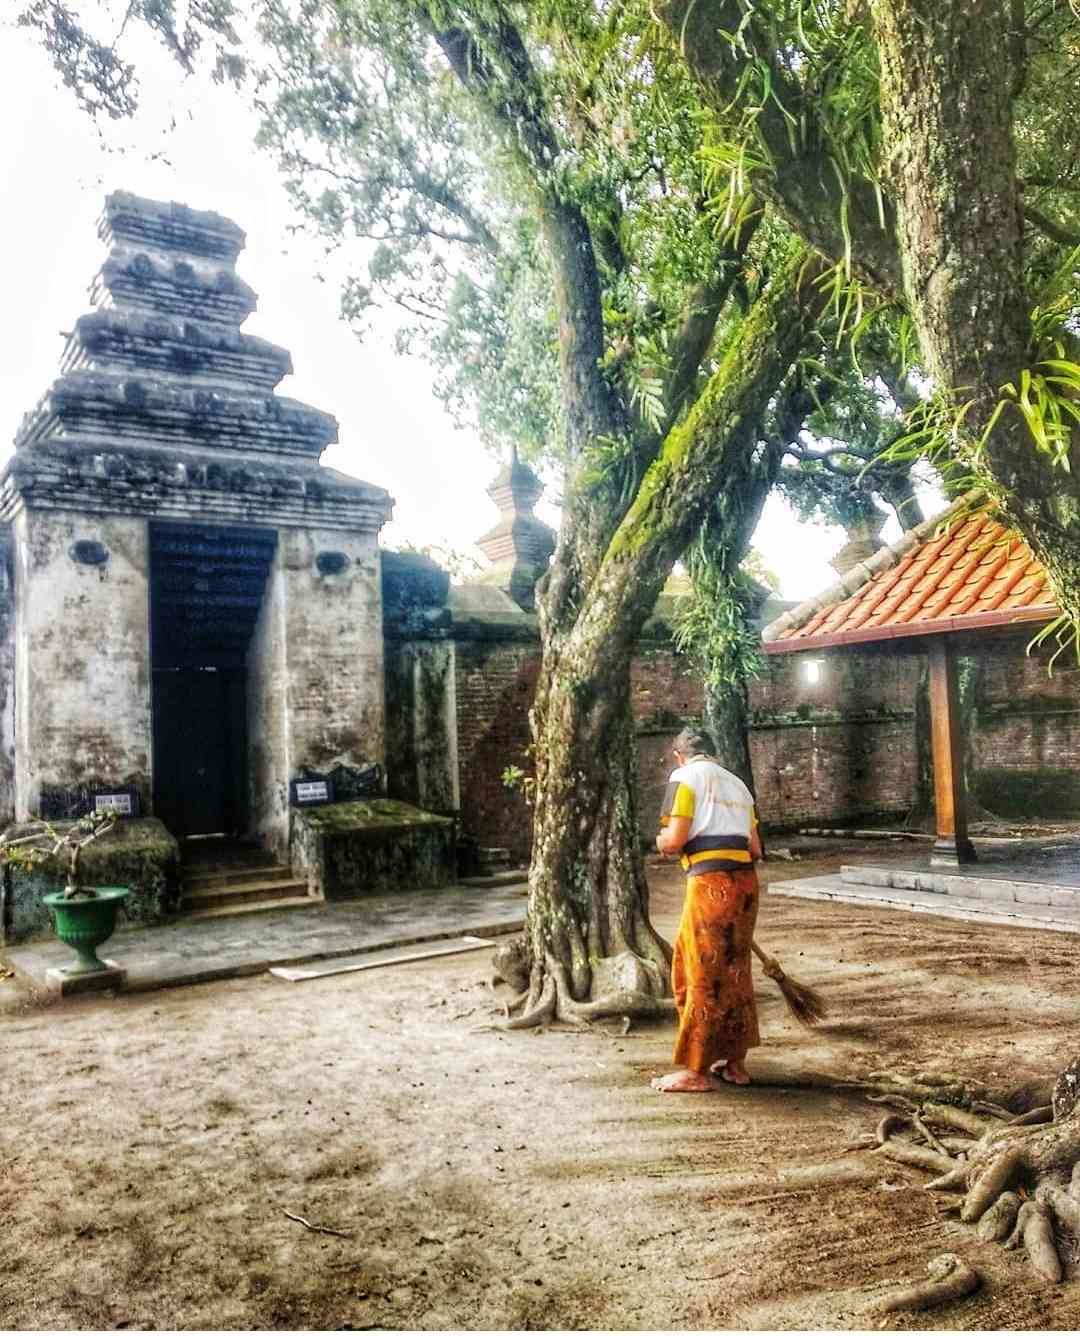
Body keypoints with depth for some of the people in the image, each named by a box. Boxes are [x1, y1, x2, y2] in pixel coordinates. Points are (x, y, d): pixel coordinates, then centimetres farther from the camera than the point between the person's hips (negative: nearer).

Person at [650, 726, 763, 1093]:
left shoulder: (685, 777, -1)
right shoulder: (736, 783, 19)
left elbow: (674, 839, -11)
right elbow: (755, 848, 14)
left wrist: (660, 842, 10)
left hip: (711, 883, -7)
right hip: (745, 881, 7)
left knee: (703, 978, 1)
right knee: (735, 973, 16)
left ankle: (696, 1071, 10)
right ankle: (735, 1064, 25)